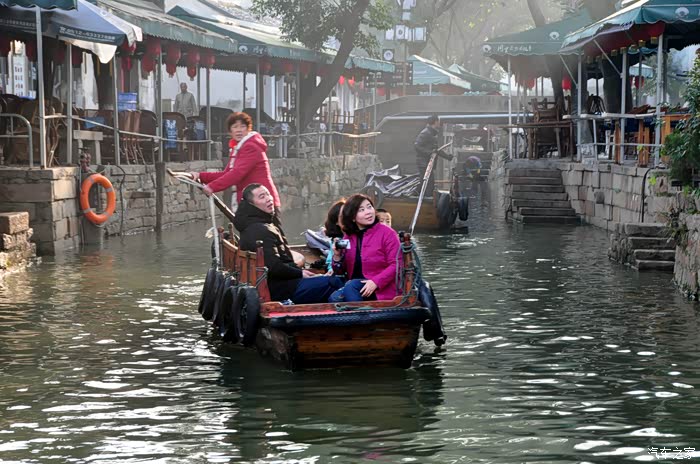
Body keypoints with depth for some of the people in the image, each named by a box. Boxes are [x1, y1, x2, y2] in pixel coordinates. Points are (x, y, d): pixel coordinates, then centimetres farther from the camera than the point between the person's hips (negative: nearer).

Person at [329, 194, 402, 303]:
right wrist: (337, 256, -4)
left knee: (351, 286, -29)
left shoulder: (387, 233, -2)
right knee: (334, 298, -25)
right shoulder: (349, 236, 11)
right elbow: (340, 272, 17)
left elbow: (396, 265, -10)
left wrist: (376, 282, -21)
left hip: (381, 291, -4)